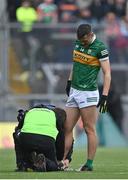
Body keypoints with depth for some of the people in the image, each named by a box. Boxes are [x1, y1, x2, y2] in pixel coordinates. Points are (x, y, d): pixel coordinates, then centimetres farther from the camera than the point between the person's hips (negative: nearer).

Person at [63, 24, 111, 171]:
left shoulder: (100, 48, -11)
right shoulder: (78, 43, 10)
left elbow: (107, 73, -12)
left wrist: (104, 96, -18)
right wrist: (70, 81, 25)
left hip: (88, 93, -7)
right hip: (74, 92, 7)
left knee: (89, 129, -4)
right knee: (66, 128, 4)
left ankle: (89, 164, -1)